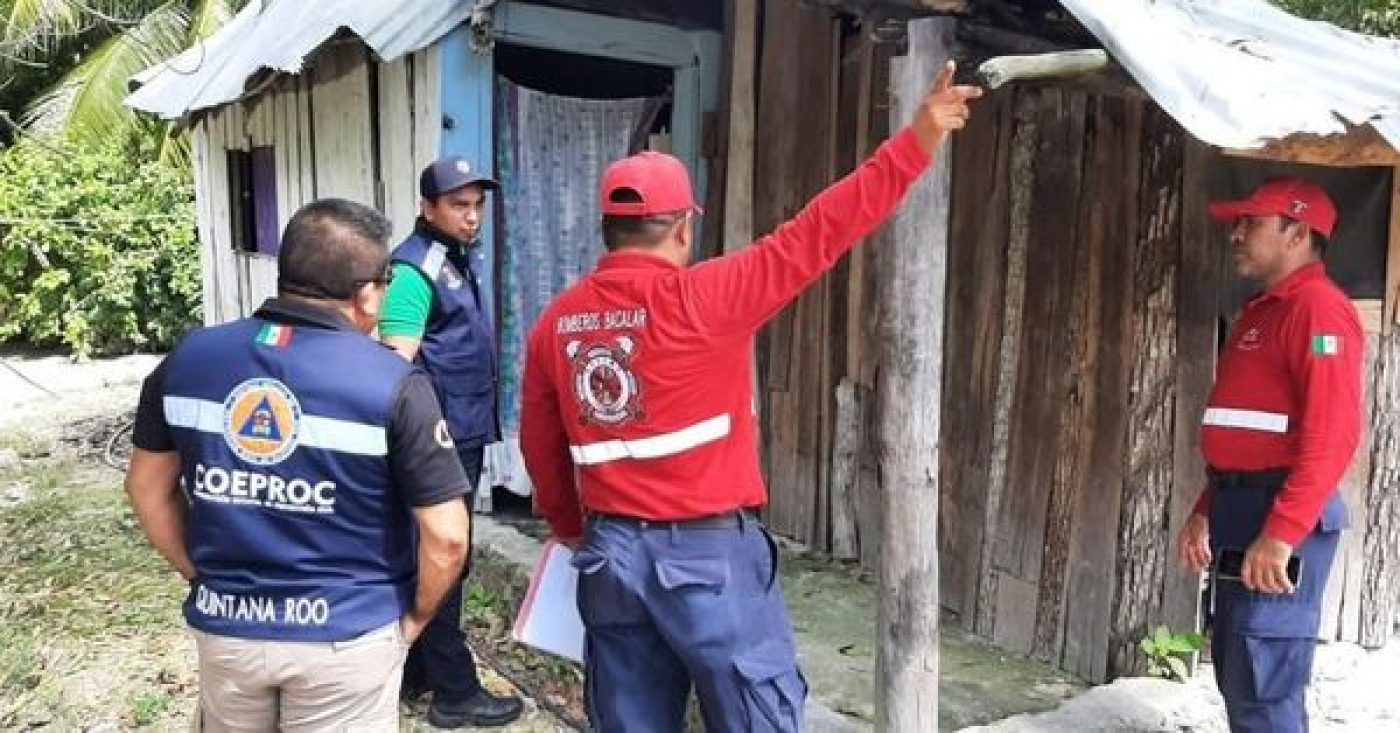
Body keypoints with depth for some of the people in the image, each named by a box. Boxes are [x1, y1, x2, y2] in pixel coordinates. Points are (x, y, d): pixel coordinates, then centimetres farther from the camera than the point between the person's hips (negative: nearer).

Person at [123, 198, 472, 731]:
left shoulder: (188, 358, -4)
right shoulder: (392, 384, -18)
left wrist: (203, 576, 17)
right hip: (344, 637, -4)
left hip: (224, 625, 4)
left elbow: (149, 488, 7)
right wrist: (415, 616, -1)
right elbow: (446, 536, -17)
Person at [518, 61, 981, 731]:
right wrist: (916, 143, -10)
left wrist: (571, 527, 28)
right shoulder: (701, 299, -15)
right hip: (709, 552, -5)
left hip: (611, 553, 6)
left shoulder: (556, 323, 2)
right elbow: (815, 236, -15)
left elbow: (540, 446, 11)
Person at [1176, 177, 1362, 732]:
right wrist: (1208, 511, 19)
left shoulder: (1319, 308, -11)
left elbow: (1333, 435, -22)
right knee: (1237, 678, 16)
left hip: (1284, 521, -10)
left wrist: (1280, 533, -27)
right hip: (1243, 513, 10)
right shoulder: (1261, 312, 20)